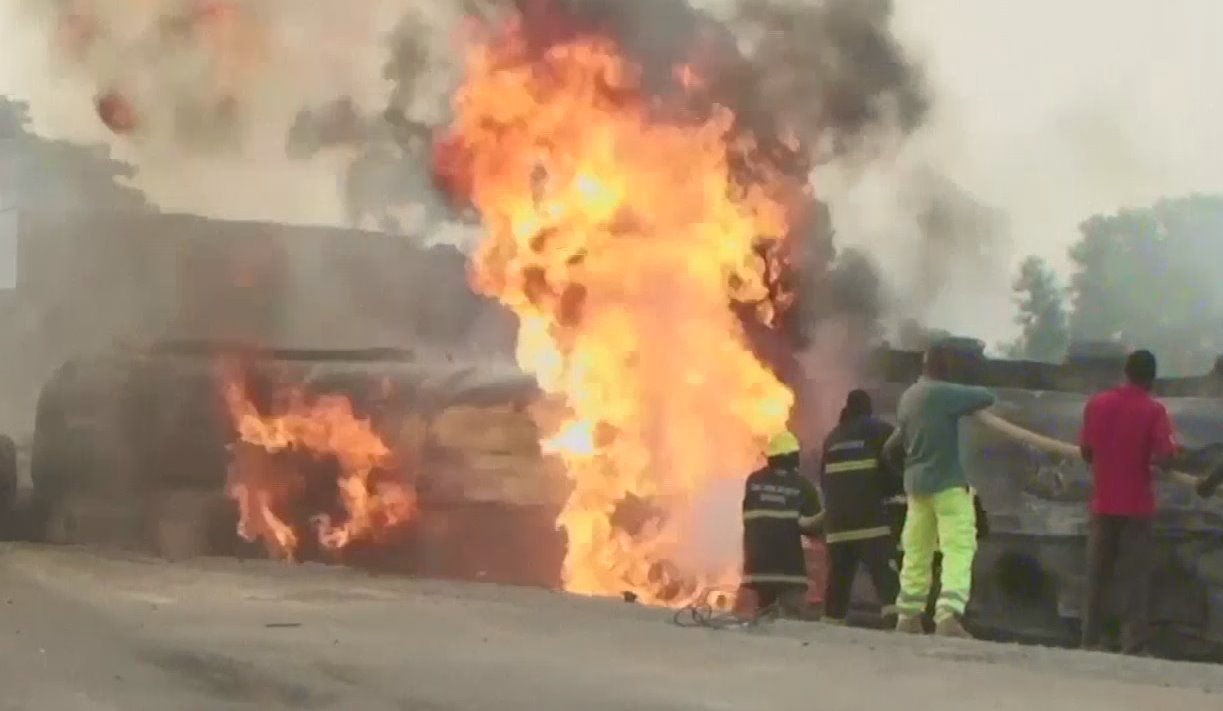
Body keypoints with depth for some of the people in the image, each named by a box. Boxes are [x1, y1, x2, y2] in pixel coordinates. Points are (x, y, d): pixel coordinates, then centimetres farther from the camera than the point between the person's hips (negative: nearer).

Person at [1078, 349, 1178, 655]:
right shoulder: (1153, 410, -9)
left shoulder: (1096, 404, 2)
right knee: (1136, 576, 0)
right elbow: (1165, 455, -17)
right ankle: (1133, 644, -4)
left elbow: (1086, 451, 8)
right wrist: (1146, 459, 4)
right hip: (1137, 505, -3)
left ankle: (1090, 639, 13)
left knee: (1097, 575, 11)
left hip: (1103, 503, 3)